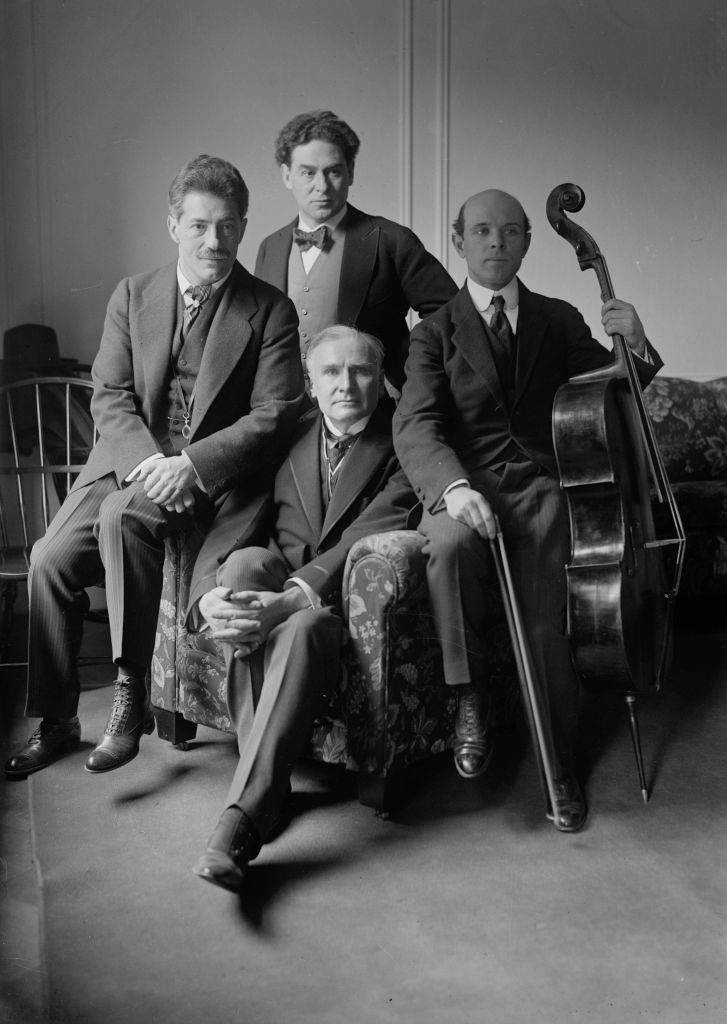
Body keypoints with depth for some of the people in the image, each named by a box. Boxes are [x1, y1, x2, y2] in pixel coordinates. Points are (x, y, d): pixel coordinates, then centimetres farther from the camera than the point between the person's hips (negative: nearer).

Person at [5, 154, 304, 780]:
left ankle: (132, 693, -22)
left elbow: (274, 416, -8)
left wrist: (189, 465, -20)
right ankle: (56, 721, 5)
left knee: (124, 516, -33)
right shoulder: (132, 295, 9)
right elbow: (110, 396, 4)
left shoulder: (270, 310, -1)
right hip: (127, 459, 4)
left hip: (210, 470, -4)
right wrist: (146, 461, -16)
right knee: (51, 559, -13)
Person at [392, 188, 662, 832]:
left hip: (538, 487, 1)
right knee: (451, 541, -37)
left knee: (548, 627, -21)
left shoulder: (559, 320, 18)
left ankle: (562, 769, 0)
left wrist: (636, 346, -5)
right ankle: (471, 695, -17)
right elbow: (414, 426, -7)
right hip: (464, 486, -1)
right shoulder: (436, 332, 10)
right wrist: (453, 485, -29)